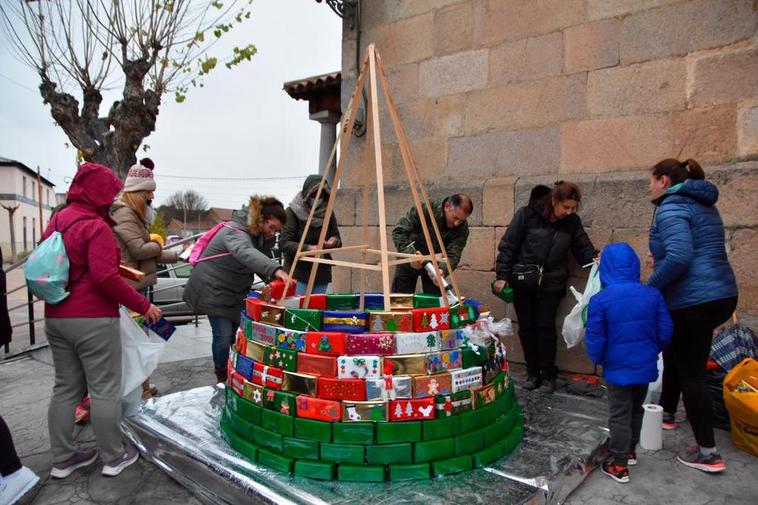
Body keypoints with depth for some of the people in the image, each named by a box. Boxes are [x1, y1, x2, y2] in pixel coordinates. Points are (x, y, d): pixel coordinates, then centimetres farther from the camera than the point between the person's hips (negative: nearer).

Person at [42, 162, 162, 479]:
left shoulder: (56, 222, 11)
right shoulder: (96, 226, -15)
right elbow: (105, 277, -24)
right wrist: (142, 305, -18)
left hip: (55, 317, 8)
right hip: (93, 320, -8)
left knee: (65, 387, 16)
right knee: (104, 389, 3)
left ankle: (62, 459, 26)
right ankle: (113, 457, 15)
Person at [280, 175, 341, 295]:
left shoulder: (328, 212, 7)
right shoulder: (292, 211, -6)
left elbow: (337, 238, 14)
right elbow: (284, 242, -12)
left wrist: (334, 241, -10)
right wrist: (307, 248, -26)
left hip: (322, 273, 4)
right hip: (298, 272, -4)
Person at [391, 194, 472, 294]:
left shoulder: (462, 228, -20)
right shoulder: (425, 209, -27)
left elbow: (453, 255, -27)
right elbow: (398, 232, -28)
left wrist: (442, 269, -47)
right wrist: (410, 254, -40)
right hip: (410, 262, -1)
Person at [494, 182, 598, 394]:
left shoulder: (572, 222, -4)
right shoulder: (527, 214, -14)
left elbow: (583, 248, 1)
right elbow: (507, 245, -10)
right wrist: (502, 276, -10)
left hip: (551, 284, 1)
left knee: (546, 327, 2)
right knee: (526, 327, 7)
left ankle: (548, 374, 17)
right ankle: (532, 372, 22)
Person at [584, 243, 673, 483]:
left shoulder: (600, 300, -18)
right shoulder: (653, 294, -6)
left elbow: (594, 340, -14)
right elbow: (665, 332, -1)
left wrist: (598, 359, 6)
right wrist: (652, 352, 17)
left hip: (618, 369, -4)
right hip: (646, 366, 5)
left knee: (619, 416, 8)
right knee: (636, 410, 24)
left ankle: (619, 466, 18)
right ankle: (630, 451, 40)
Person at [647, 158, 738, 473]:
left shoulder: (671, 208, -15)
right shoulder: (703, 205, 16)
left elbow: (679, 257, -27)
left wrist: (649, 287, -15)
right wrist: (660, 261, 16)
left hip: (693, 301, -10)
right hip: (720, 294, 10)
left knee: (691, 372, -1)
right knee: (676, 355, 25)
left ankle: (708, 453, 7)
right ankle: (667, 411, 42)